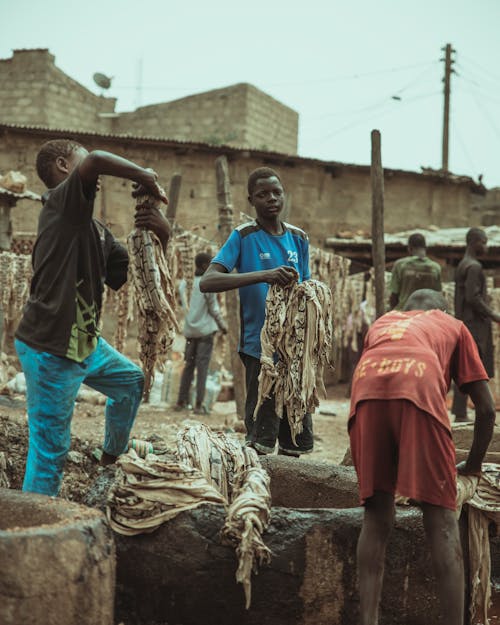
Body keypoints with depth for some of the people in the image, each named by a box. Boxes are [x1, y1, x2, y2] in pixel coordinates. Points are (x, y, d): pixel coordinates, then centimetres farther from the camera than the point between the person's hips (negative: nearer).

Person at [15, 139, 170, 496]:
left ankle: (112, 457, 47)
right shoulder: (62, 200, -11)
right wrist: (146, 178, -16)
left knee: (132, 381, 30)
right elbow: (96, 159, -31)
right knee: (50, 448, -6)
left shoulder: (96, 230, 14)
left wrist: (162, 236, -3)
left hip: (84, 342, 10)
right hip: (50, 347, -10)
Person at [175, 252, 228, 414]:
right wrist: (223, 325, 8)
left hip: (190, 329, 5)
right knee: (202, 367, -3)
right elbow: (214, 308, -5)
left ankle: (181, 401, 15)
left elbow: (183, 304, 7)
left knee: (189, 365, 13)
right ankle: (199, 405, -5)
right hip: (205, 329, -5)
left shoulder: (186, 281, 4)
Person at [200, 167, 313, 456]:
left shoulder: (299, 239, 11)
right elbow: (207, 281, -17)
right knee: (261, 440, -3)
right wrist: (263, 275, -28)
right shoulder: (244, 236, -4)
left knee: (299, 443, 11)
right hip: (261, 348, -5)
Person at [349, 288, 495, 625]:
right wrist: (474, 464, 42)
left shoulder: (382, 322, 42)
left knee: (376, 519, 11)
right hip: (419, 390, -2)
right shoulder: (454, 326, 34)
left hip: (367, 390, 3)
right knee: (442, 521, 3)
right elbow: (486, 408, 29)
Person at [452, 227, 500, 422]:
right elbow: (473, 297, -20)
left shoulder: (461, 266, 18)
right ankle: (460, 412, -10)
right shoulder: (474, 267, -12)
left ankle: (459, 411, 8)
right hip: (475, 324, -10)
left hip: (463, 322, 10)